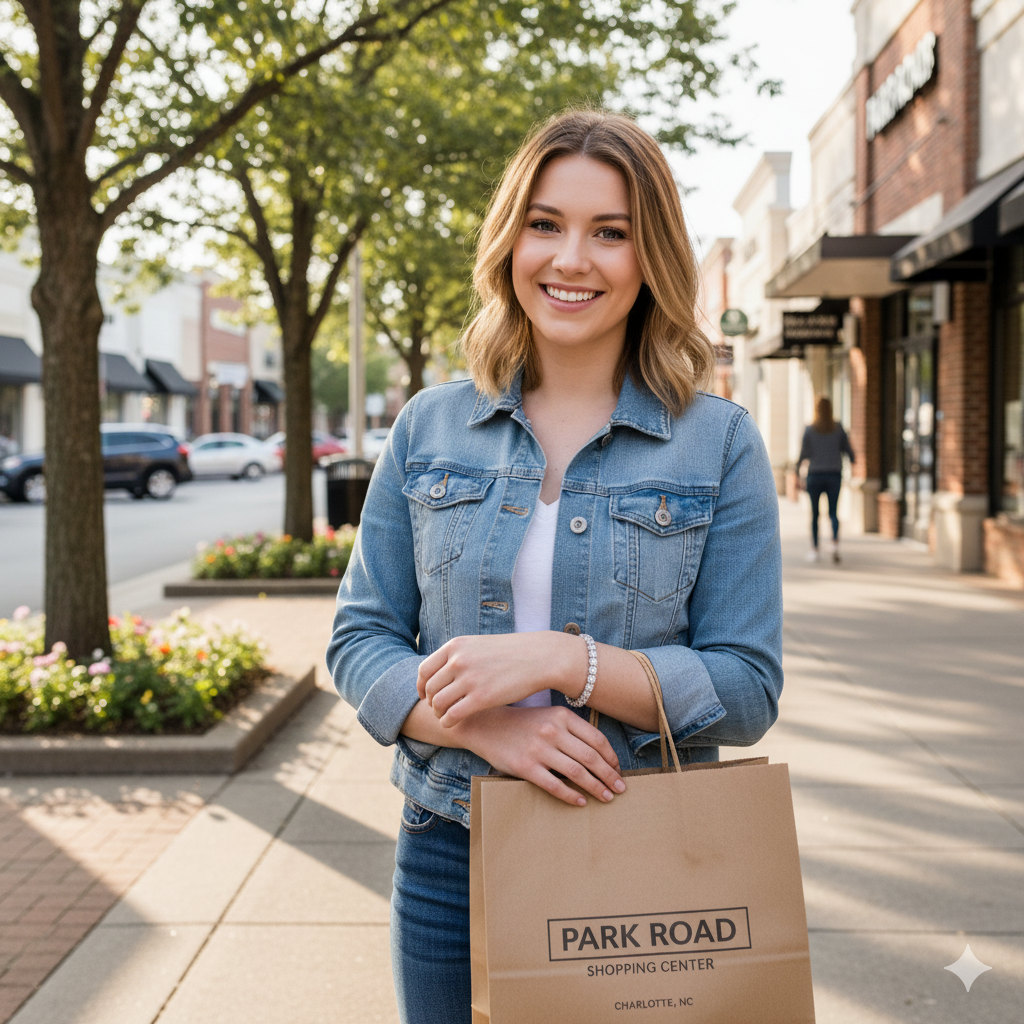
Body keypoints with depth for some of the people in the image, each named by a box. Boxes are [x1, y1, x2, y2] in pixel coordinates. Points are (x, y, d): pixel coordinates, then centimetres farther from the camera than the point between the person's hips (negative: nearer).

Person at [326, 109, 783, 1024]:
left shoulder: (720, 443, -4)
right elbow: (361, 640, 1)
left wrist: (561, 660, -21)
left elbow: (747, 689, -8)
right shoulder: (429, 427, 2)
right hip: (452, 856, 2)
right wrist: (484, 726, -18)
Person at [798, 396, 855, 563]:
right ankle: (835, 543, -19)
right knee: (833, 512, 6)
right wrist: (853, 459, 27)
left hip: (815, 474, -1)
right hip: (834, 474, 1)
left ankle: (814, 549, 13)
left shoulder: (809, 430, -4)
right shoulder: (838, 428, 0)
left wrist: (797, 468, 12)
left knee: (814, 513, 11)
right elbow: (848, 450, 5)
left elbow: (804, 454, -5)